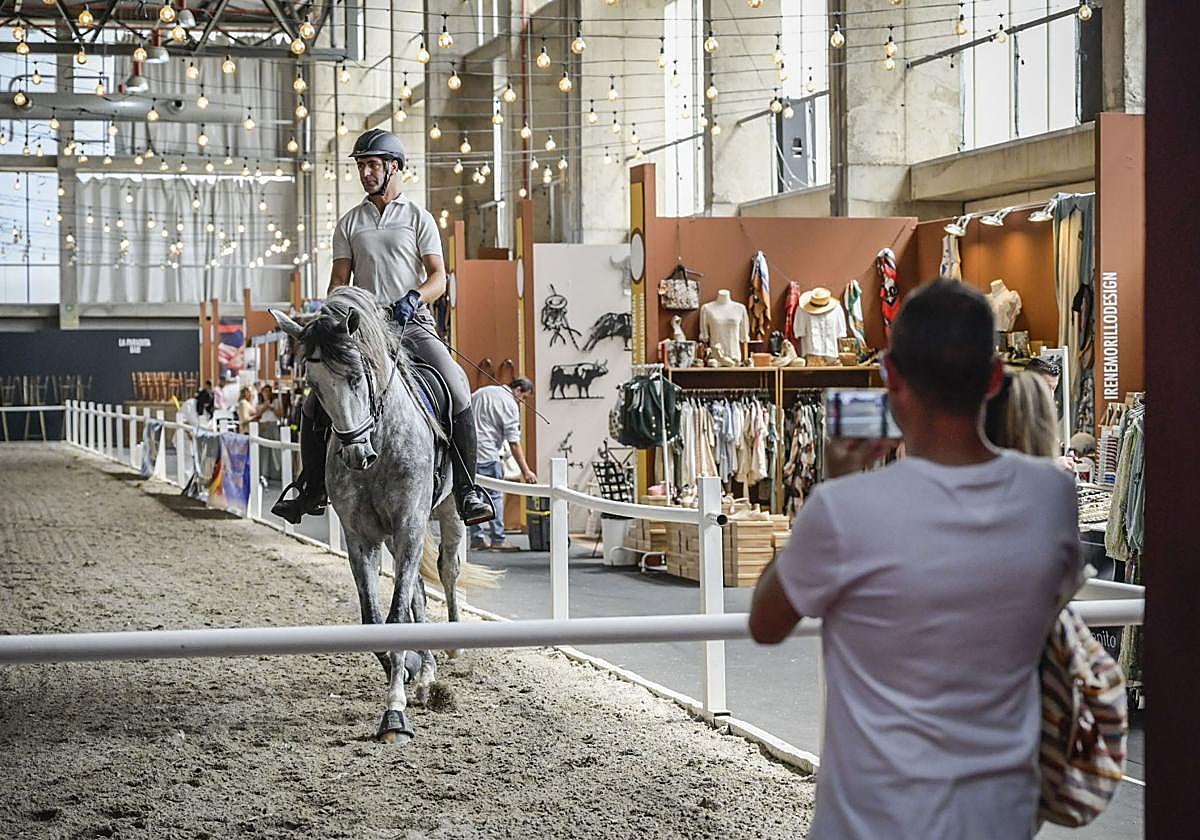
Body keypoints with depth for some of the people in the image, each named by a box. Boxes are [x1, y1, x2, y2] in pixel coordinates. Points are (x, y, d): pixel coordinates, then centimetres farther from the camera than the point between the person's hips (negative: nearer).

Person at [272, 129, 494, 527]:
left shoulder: (419, 218, 6)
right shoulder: (349, 224, 14)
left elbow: (438, 278, -1)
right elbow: (340, 280, 10)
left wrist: (413, 298, -21)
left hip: (412, 324, -3)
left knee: (456, 388, -25)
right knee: (315, 404, -5)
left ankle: (467, 488, -20)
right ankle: (312, 490, 11)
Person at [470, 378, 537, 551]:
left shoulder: (481, 392, 18)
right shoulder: (510, 404, -6)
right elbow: (514, 442, -9)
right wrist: (525, 470, -7)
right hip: (486, 454, -8)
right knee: (495, 495, -3)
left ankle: (476, 538, 12)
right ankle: (498, 540, -5)